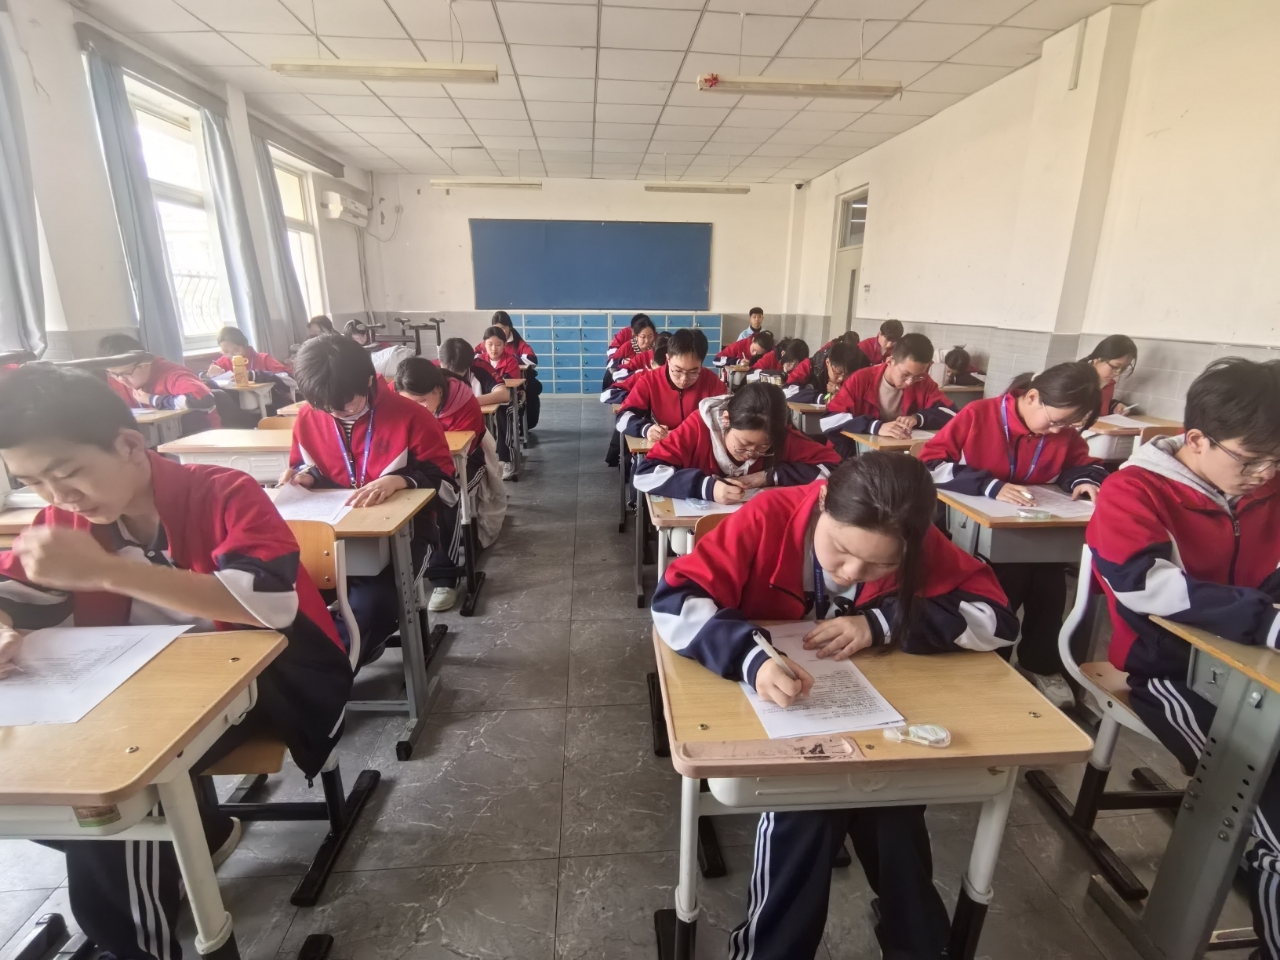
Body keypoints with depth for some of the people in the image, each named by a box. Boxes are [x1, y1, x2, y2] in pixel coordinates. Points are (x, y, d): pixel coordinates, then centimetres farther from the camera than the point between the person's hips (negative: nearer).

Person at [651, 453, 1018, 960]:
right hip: (766, 711, -2)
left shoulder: (919, 545, -14)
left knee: (894, 805, -22)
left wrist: (880, 623, -26)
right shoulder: (769, 518, -25)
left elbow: (997, 617, -15)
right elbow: (673, 602, -28)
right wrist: (751, 658, -45)